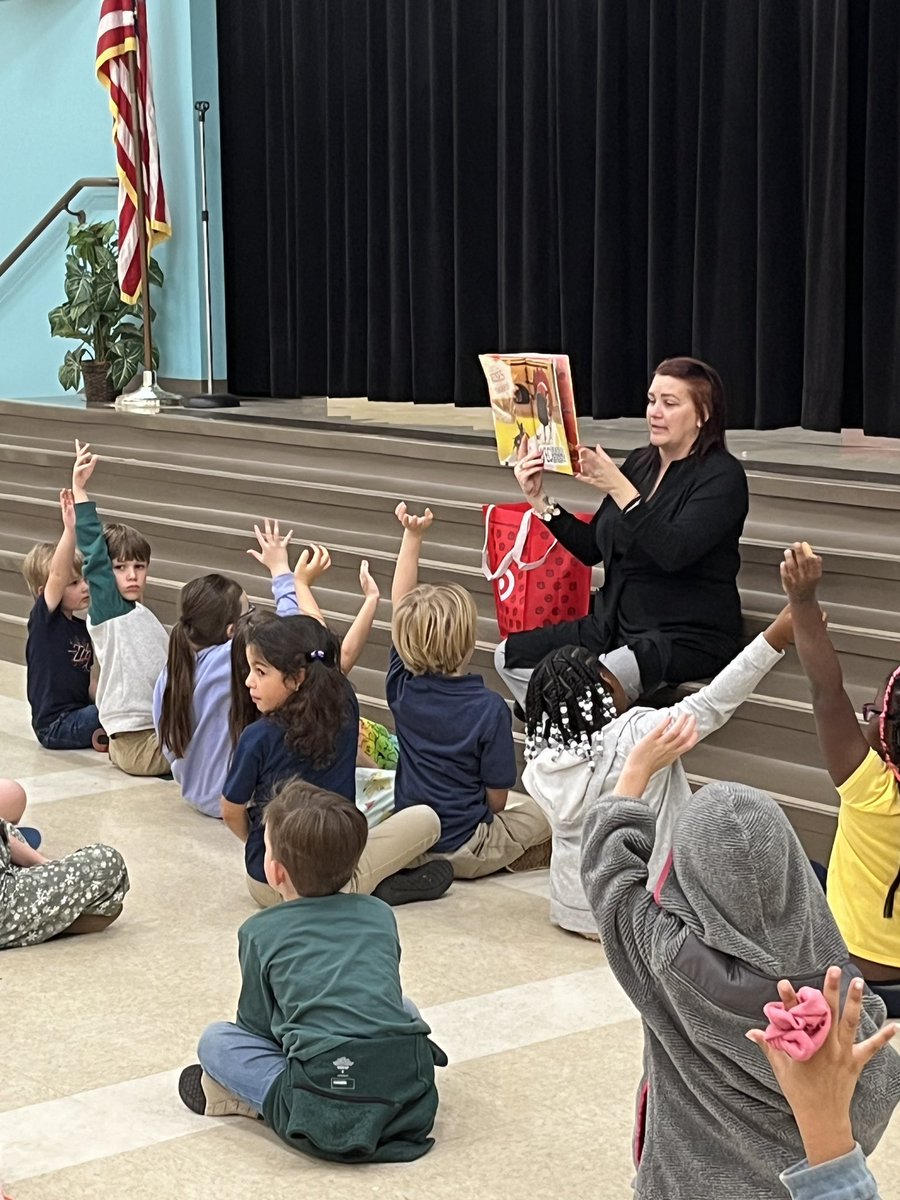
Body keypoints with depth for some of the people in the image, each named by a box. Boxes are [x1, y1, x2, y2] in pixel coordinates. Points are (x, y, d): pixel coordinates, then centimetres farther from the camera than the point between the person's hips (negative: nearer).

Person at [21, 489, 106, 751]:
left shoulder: (83, 628, 11)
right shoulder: (43, 619, -11)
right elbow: (57, 575, -27)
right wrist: (70, 529, -39)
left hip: (77, 715, 8)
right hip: (55, 726, -8)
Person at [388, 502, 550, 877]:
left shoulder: (402, 688, -8)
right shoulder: (489, 708, -20)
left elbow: (400, 607, 4)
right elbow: (497, 797, -13)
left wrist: (412, 537, 3)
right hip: (462, 851, -3)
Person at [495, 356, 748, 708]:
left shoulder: (722, 475, -10)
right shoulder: (640, 462, 11)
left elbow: (674, 552, -26)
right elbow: (591, 548, 13)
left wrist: (618, 488, -29)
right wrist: (539, 499, 2)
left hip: (687, 636, -8)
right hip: (617, 623, 8)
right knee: (511, 655, -5)